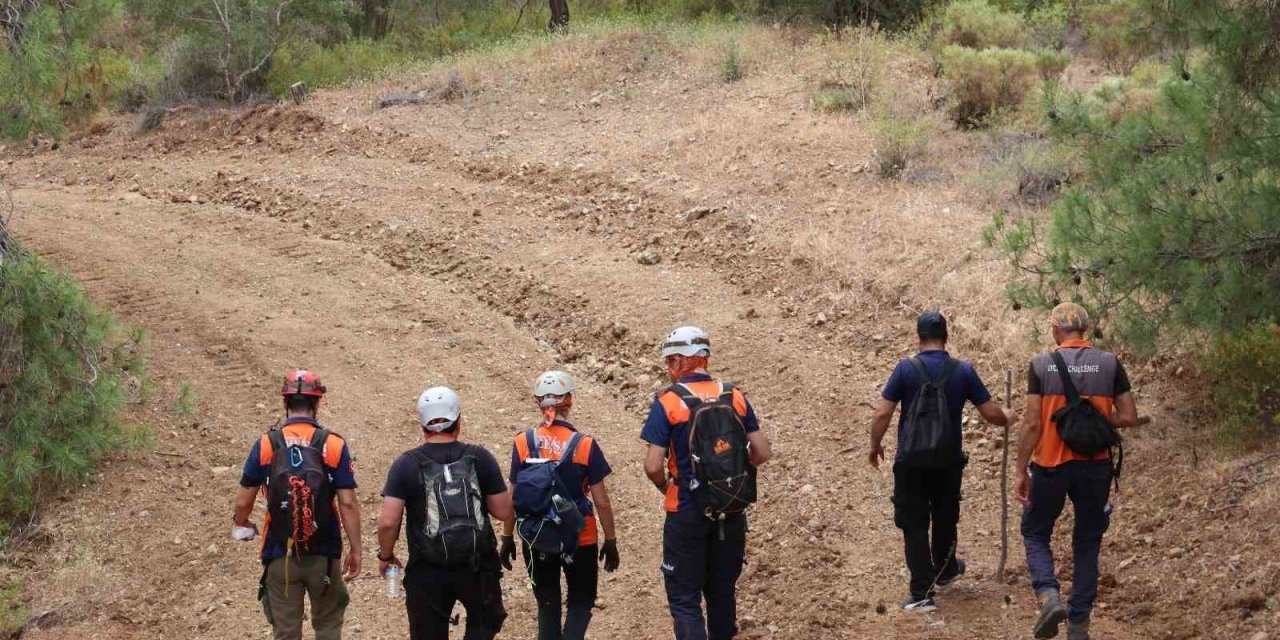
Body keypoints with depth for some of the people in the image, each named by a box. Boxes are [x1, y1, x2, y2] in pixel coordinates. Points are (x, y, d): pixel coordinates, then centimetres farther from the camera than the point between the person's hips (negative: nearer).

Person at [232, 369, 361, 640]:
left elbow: (243, 501, -1)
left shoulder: (266, 445, -5)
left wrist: (241, 526, 21)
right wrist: (355, 550, 1)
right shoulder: (334, 445, -7)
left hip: (280, 557, 0)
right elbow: (347, 503, -9)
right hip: (324, 556, 0)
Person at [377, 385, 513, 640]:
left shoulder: (406, 464, -8)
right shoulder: (480, 458, -5)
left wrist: (386, 556, 4)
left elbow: (388, 521, -13)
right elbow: (504, 513, -2)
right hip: (478, 567, 1)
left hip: (427, 572, -1)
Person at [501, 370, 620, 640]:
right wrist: (611, 541, 4)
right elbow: (601, 501, -7)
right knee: (581, 601, 12)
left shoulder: (523, 444, -8)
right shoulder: (585, 446, -12)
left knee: (547, 604, 16)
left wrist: (507, 537, 7)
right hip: (580, 538, -2)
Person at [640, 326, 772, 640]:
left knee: (684, 598, 0)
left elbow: (653, 466, -16)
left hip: (687, 512, -4)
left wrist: (665, 485, 5)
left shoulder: (668, 402, -11)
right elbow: (761, 453, 1)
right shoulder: (735, 397, 2)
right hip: (731, 511, 4)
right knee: (722, 590, 18)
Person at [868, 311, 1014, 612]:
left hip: (911, 461, -2)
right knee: (945, 519, 23)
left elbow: (883, 414, -10)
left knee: (915, 525, 2)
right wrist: (1007, 417, 23)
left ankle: (922, 593, -4)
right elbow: (991, 413, 0)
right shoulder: (963, 371, -5)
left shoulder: (906, 369, -10)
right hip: (948, 461, 2)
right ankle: (944, 571, 45)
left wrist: (875, 445, 7)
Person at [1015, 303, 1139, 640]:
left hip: (1050, 465, -2)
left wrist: (1021, 471, -2)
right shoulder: (1110, 364, -4)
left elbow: (1032, 423, -9)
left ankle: (1049, 596, -8)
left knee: (1035, 532, 17)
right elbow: (1129, 417, -4)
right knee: (1087, 543, 15)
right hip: (1095, 467, 2)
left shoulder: (1041, 365, -8)